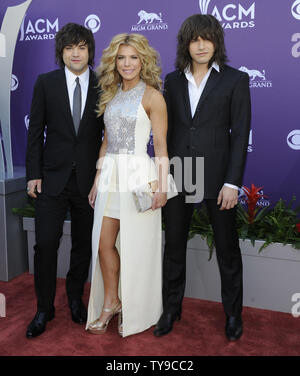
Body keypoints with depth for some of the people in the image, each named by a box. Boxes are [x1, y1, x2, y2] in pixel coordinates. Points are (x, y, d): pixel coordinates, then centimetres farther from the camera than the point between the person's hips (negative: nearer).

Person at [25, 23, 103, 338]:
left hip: (89, 179, 1)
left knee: (83, 245, 11)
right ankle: (44, 308, 19)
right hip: (53, 178, 0)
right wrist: (33, 174, -3)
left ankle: (75, 300, 31)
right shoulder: (46, 83, 2)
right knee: (45, 244, 0)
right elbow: (36, 131, 2)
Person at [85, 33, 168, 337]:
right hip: (110, 174, 6)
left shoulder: (152, 96, -4)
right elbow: (106, 141, 16)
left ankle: (134, 312, 23)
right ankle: (110, 302, 24)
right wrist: (97, 180, 14)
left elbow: (161, 145, -7)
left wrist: (161, 185, -14)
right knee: (104, 243, 5)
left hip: (139, 174, -6)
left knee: (135, 247, 3)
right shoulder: (111, 95, 14)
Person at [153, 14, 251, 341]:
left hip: (216, 176, -3)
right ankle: (171, 308, 30)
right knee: (173, 246, 12)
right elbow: (167, 130, 11)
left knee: (227, 249, 9)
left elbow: (240, 134, -5)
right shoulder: (173, 80, 9)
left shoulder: (235, 80, -1)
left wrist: (232, 182, -12)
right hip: (178, 175, 3)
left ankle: (233, 313, 29)